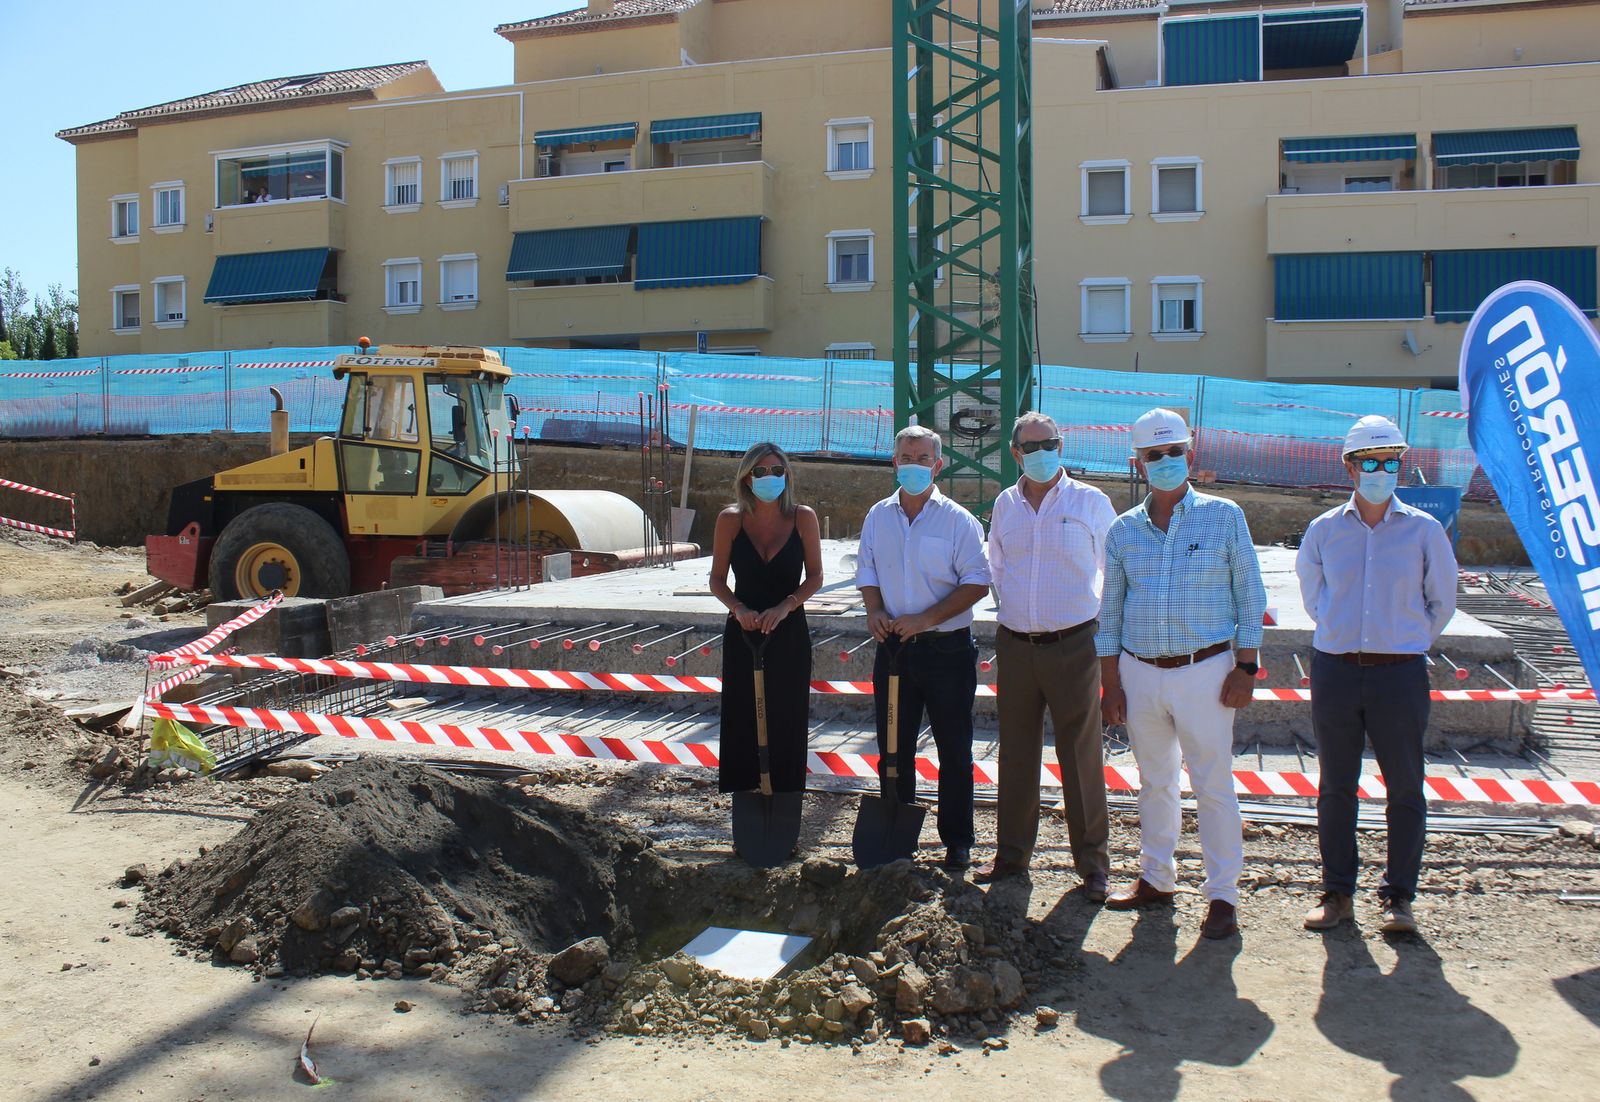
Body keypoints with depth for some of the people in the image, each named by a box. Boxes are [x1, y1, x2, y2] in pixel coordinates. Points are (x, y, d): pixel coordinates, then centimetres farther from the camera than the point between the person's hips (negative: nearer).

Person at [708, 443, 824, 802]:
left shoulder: (803, 517, -4)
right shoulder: (730, 519, -3)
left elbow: (815, 576, 0)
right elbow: (717, 579, 2)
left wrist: (785, 606, -16)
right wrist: (738, 609, -16)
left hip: (789, 634, 0)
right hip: (743, 633, 1)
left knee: (786, 723, 4)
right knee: (741, 723, 4)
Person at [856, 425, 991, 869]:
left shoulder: (958, 520, -7)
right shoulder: (878, 516, 6)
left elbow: (977, 583, -10)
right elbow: (867, 571, 14)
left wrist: (926, 618, -18)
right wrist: (875, 610, -5)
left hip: (947, 649, -4)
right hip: (894, 647, 4)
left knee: (954, 751, 6)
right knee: (893, 747, 12)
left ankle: (957, 841, 18)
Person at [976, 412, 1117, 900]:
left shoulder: (1090, 502, -2)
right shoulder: (1005, 504, 8)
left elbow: (1114, 570, 5)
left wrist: (1102, 621, 5)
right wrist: (1010, 610, 13)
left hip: (1073, 645, -4)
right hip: (1016, 646, 4)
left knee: (1081, 756, 1)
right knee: (1016, 754, 11)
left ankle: (1092, 863, 12)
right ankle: (1012, 854, 23)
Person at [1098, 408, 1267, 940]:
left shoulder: (1224, 517, -1)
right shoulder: (1124, 529, 6)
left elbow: (1249, 597, 0)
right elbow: (1109, 612, 10)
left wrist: (1245, 667, -6)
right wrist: (1110, 684, 5)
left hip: (1204, 671, -3)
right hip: (1139, 671, 3)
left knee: (1213, 785, 0)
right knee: (1154, 782, 14)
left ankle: (1223, 894, 11)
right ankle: (1156, 877, 28)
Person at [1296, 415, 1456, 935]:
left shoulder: (1424, 530, -1)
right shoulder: (1323, 530, 3)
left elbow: (1442, 603, 11)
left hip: (1400, 676, -1)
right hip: (1335, 671, 1)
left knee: (1405, 789, 5)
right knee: (1335, 787, 9)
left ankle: (1399, 897, 18)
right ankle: (1337, 892, 21)